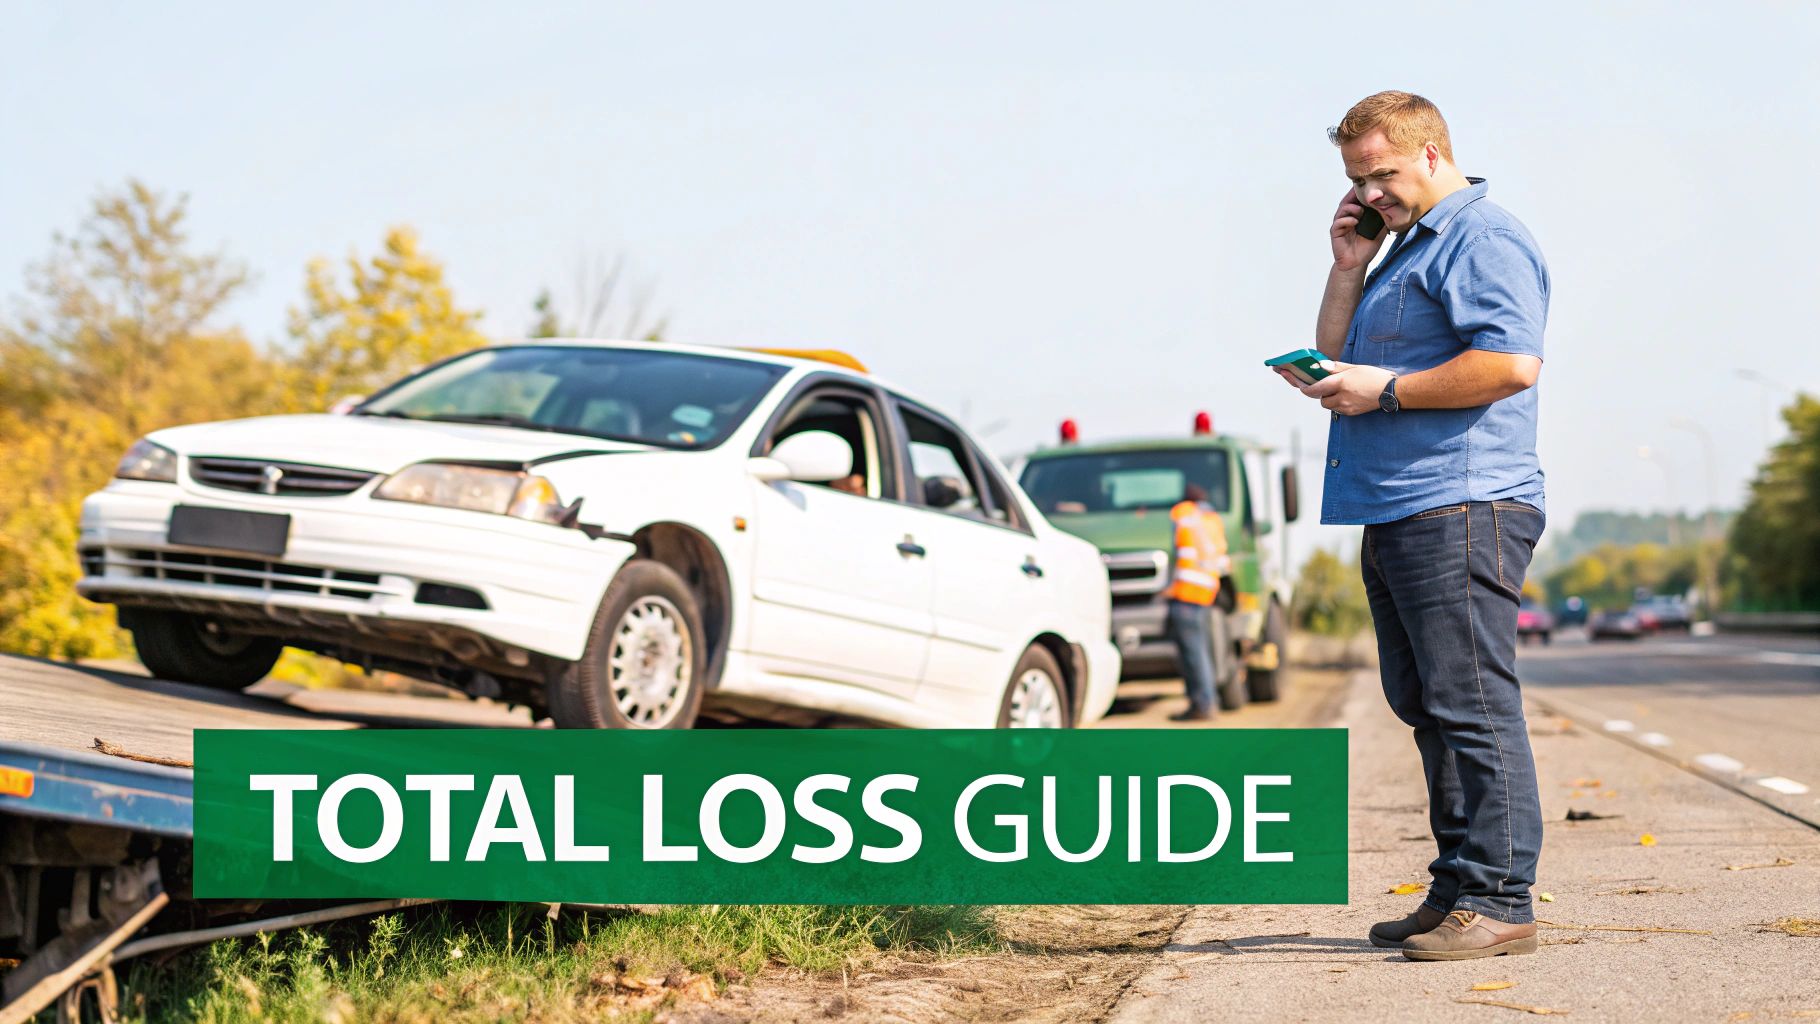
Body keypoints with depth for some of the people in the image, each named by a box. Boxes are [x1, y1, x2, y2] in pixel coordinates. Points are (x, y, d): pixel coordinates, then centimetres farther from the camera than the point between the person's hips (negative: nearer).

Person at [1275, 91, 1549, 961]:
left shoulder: (1483, 239, -7)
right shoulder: (1406, 247, 24)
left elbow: (1512, 363, -20)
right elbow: (1337, 359, 26)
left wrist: (1385, 391, -15)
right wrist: (1349, 268, 13)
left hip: (1461, 509, -11)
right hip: (1396, 516, 11)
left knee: (1472, 706, -10)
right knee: (1426, 709, 12)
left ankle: (1498, 899, -7)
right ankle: (1458, 891, 17)